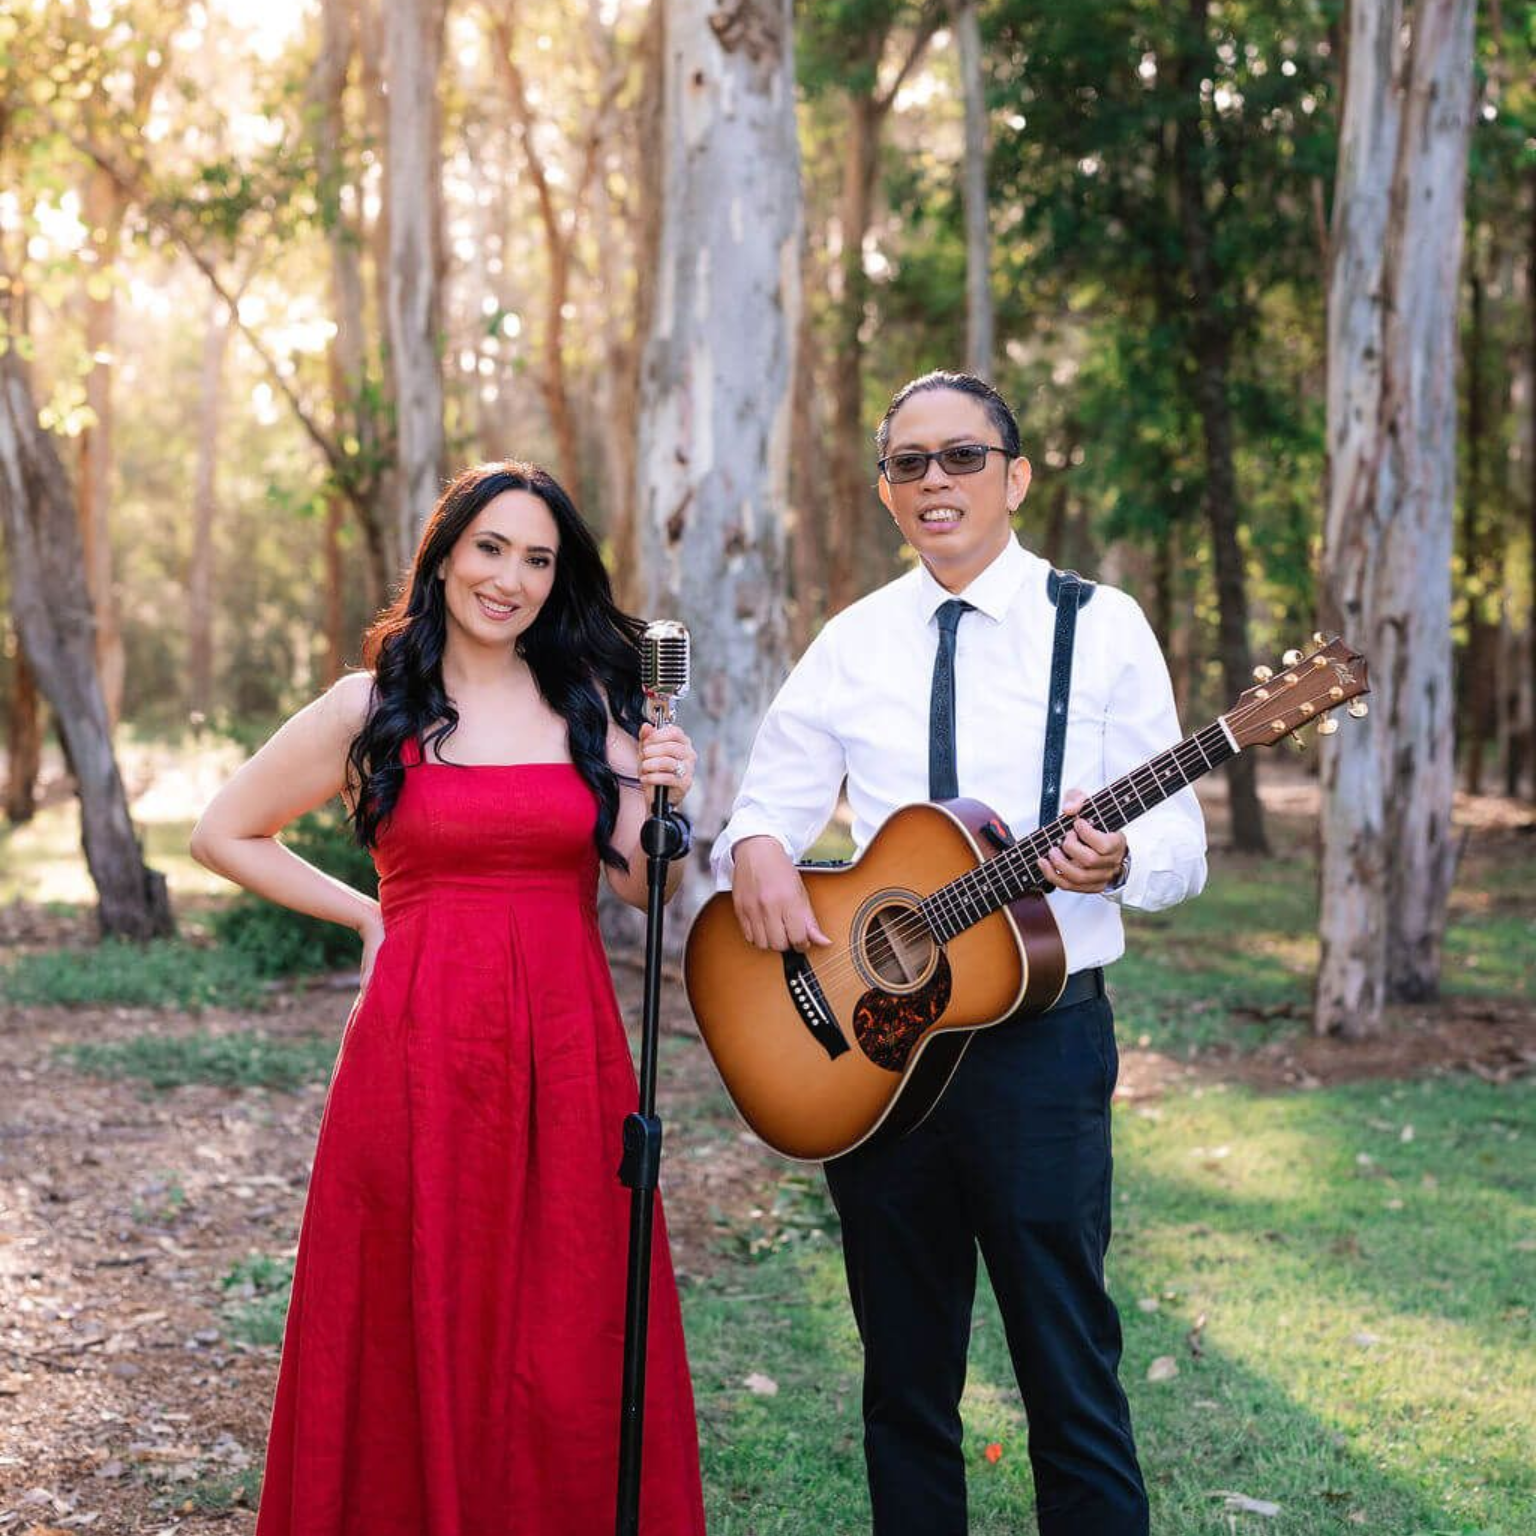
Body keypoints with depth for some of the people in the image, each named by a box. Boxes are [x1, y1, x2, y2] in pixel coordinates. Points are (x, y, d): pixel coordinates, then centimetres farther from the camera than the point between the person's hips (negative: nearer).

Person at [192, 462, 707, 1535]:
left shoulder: (593, 702, 10)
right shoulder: (373, 708, 3)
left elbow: (640, 887, 8)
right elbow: (224, 834, 11)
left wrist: (661, 802, -11)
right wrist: (367, 915, 6)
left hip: (566, 1048, 2)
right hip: (421, 1045, -2)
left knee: (570, 1341, 4)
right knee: (424, 1327, 3)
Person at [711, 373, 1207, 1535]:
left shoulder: (1101, 627, -1)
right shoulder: (852, 645, 8)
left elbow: (1179, 844, -2)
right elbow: (769, 804, 11)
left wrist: (1120, 860, -25)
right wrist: (756, 850, -12)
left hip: (1041, 1035, -3)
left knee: (1070, 1368, -2)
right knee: (905, 1371, 13)